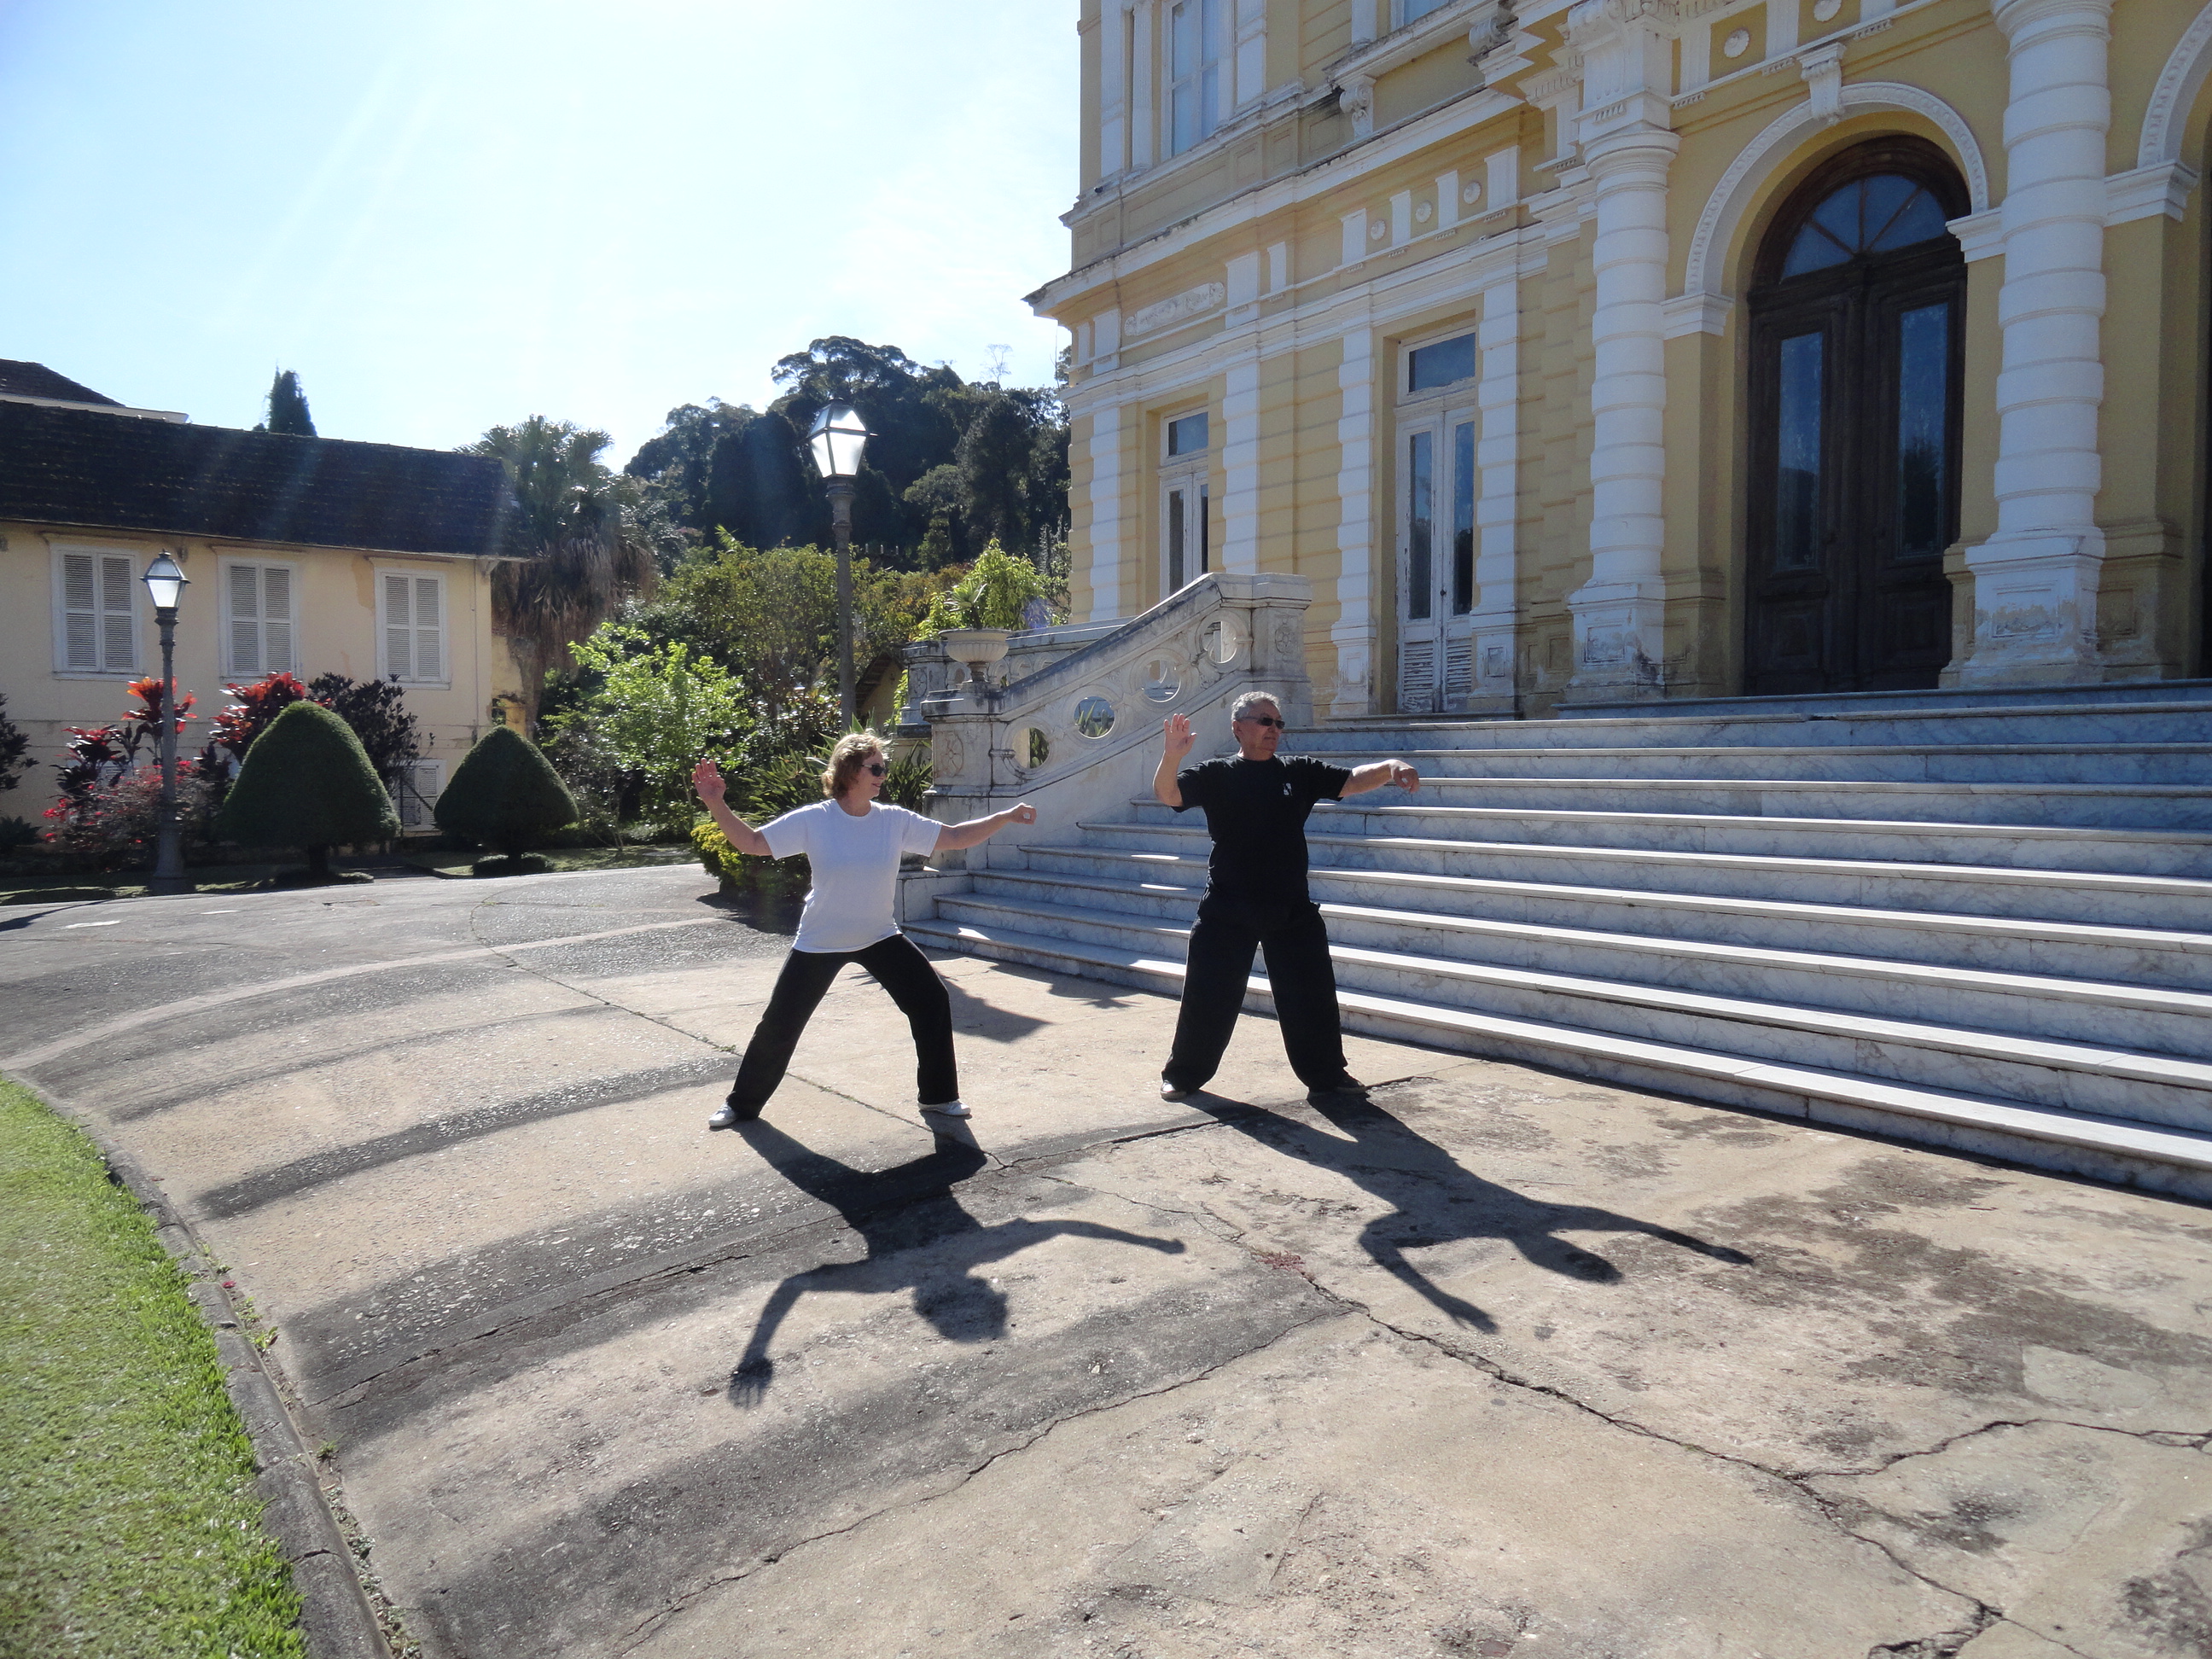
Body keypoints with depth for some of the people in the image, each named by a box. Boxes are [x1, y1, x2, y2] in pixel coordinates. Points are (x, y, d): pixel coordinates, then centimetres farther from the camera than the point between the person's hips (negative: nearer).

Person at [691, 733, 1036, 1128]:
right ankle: (742, 1104, 26)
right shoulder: (813, 820, -15)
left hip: (880, 938, 3)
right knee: (780, 1024, 3)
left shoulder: (895, 821, -8)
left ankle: (938, 1095, 12)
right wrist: (715, 804, -24)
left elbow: (955, 837, -6)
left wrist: (1005, 817, -15)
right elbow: (753, 843, -12)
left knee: (932, 1002, -6)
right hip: (819, 944, -2)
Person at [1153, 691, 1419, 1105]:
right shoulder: (1216, 775, 0)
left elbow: (1353, 781, 4)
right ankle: (1184, 1074, 22)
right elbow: (1168, 794, -13)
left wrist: (1390, 768, -15)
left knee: (1311, 996, 7)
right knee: (1209, 996, 5)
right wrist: (1171, 756, -33)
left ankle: (1327, 1078, 21)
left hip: (1292, 911, 3)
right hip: (1227, 911, -2)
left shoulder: (1299, 772, 8)